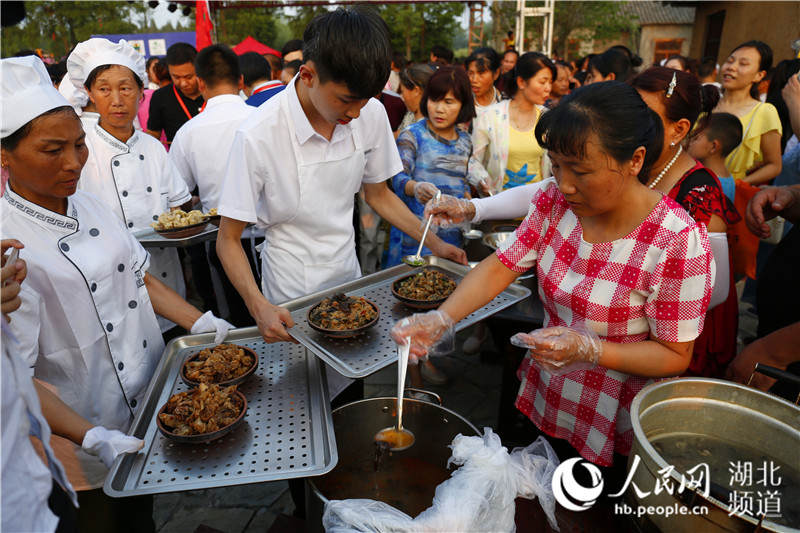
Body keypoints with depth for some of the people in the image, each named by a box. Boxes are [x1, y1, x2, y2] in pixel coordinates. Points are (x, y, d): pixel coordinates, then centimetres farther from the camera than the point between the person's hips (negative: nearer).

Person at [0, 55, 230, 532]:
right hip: (87, 427, -5)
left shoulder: (91, 207, 1)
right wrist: (93, 440, -28)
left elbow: (140, 279, 9)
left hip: (153, 400, 6)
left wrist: (202, 324, -3)